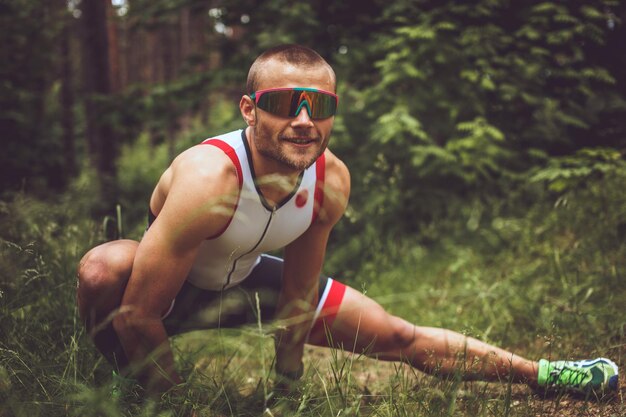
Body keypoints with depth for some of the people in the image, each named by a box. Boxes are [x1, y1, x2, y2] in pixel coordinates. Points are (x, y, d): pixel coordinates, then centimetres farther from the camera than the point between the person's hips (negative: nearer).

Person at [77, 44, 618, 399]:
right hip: (168, 287, -4)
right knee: (103, 268, -40)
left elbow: (299, 293, -8)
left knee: (397, 336, 4)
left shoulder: (331, 181, -22)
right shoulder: (209, 180, -41)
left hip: (245, 279, 5)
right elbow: (135, 314, -35)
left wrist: (287, 382, -2)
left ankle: (541, 374, 24)